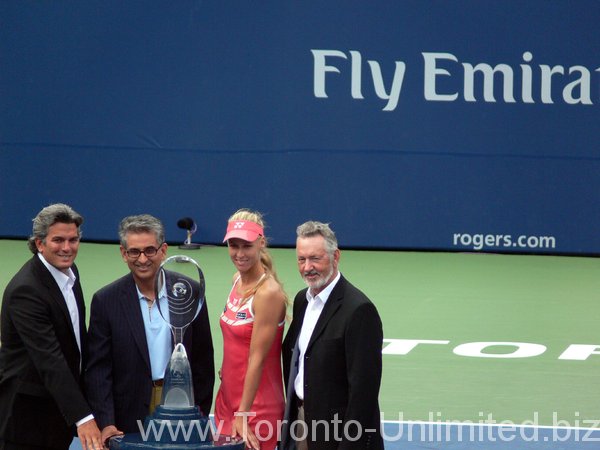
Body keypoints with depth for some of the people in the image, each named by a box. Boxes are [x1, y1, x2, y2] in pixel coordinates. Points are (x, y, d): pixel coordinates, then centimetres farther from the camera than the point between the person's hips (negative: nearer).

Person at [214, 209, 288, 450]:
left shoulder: (268, 293, -18)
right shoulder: (238, 279, 6)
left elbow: (257, 359, -18)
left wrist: (242, 416, -18)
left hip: (256, 409, -7)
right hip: (227, 400, 7)